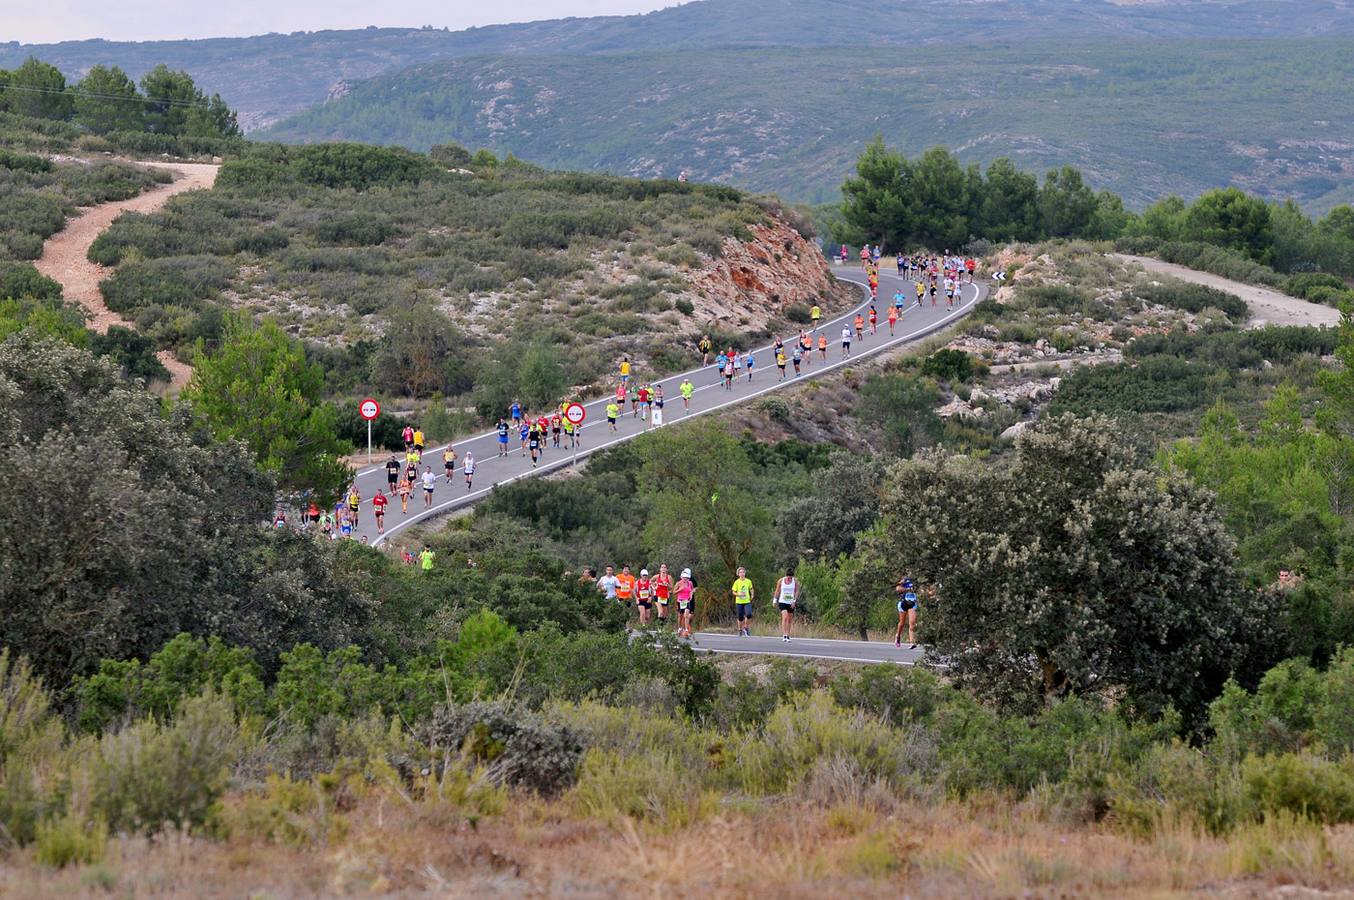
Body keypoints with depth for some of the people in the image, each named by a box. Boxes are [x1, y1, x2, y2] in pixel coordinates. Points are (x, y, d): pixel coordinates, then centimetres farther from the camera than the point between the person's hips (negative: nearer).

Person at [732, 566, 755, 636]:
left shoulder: (748, 581, 3)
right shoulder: (737, 582, -3)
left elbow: (751, 589, 20)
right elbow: (734, 592, 0)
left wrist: (752, 595, 3)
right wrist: (739, 594, -18)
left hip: (747, 601, 1)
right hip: (739, 602, -1)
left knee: (749, 615, -19)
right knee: (740, 617, 2)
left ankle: (746, 628, 3)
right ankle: (740, 631, 21)